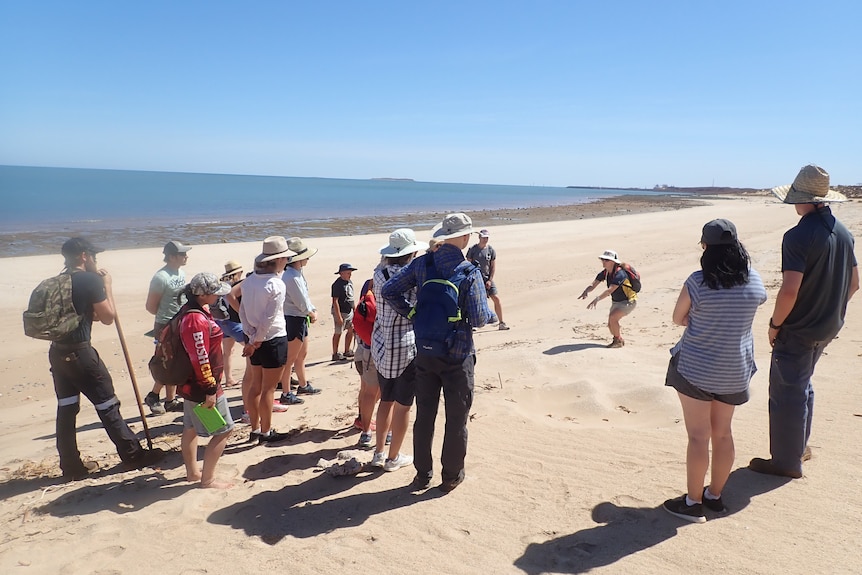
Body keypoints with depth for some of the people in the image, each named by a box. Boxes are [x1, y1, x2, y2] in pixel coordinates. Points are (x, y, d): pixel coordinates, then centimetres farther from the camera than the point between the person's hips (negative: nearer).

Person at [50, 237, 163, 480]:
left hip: (57, 352, 8)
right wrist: (107, 285, 2)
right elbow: (108, 317, -5)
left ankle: (71, 466, 20)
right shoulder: (90, 280, -11)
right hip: (80, 353, -8)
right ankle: (134, 455, 12)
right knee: (107, 406, 1)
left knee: (66, 408, 12)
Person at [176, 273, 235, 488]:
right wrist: (210, 391, -22)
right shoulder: (196, 320, -26)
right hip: (202, 387, -10)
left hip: (190, 384, 10)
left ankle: (192, 472, 35)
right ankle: (207, 479, 9)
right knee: (224, 430, 0)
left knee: (190, 428, 20)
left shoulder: (193, 311, 6)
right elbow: (200, 359, -26)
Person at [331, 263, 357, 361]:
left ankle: (347, 351, 27)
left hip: (350, 312, 8)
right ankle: (335, 354, 10)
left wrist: (353, 310, 18)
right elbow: (335, 301, -20)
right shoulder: (337, 284, -18)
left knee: (351, 330, 13)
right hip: (340, 312, -8)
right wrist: (339, 316, -22)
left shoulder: (349, 282, 9)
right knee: (338, 333, 0)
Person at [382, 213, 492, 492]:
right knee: (456, 418, 11)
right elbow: (479, 319, -17)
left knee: (424, 415, 15)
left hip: (425, 353, 4)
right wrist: (490, 311, 4)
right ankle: (451, 476, 23)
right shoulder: (470, 272, -14)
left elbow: (389, 291, -6)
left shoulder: (421, 263, -3)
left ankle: (423, 474, 26)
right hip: (457, 356, -4)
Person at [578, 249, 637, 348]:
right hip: (616, 302, 8)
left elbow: (610, 290, -40)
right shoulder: (604, 273, -4)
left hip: (628, 301, -8)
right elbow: (592, 285, -7)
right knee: (610, 325, 3)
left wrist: (597, 299, -50)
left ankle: (618, 341, -9)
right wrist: (585, 291, -30)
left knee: (612, 317, -26)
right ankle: (619, 339, 28)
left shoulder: (619, 274, -28)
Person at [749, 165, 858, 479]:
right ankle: (800, 445, 38)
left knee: (786, 392, 3)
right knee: (801, 384, 24)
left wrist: (775, 324, -13)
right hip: (828, 328, 8)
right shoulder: (843, 232, 4)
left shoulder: (798, 236, -22)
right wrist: (830, 311, 20)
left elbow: (790, 290, -26)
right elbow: (853, 283, 11)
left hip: (798, 330, -8)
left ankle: (786, 462, 14)